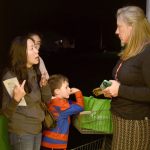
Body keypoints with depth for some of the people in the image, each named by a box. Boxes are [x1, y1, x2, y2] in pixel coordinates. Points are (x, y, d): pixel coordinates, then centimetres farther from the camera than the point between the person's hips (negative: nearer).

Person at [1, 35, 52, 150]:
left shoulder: (35, 72, 3)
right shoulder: (10, 76, -17)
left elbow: (47, 99, 9)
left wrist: (44, 85, -9)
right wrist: (16, 99, -32)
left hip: (37, 129, 6)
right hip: (21, 133, -6)